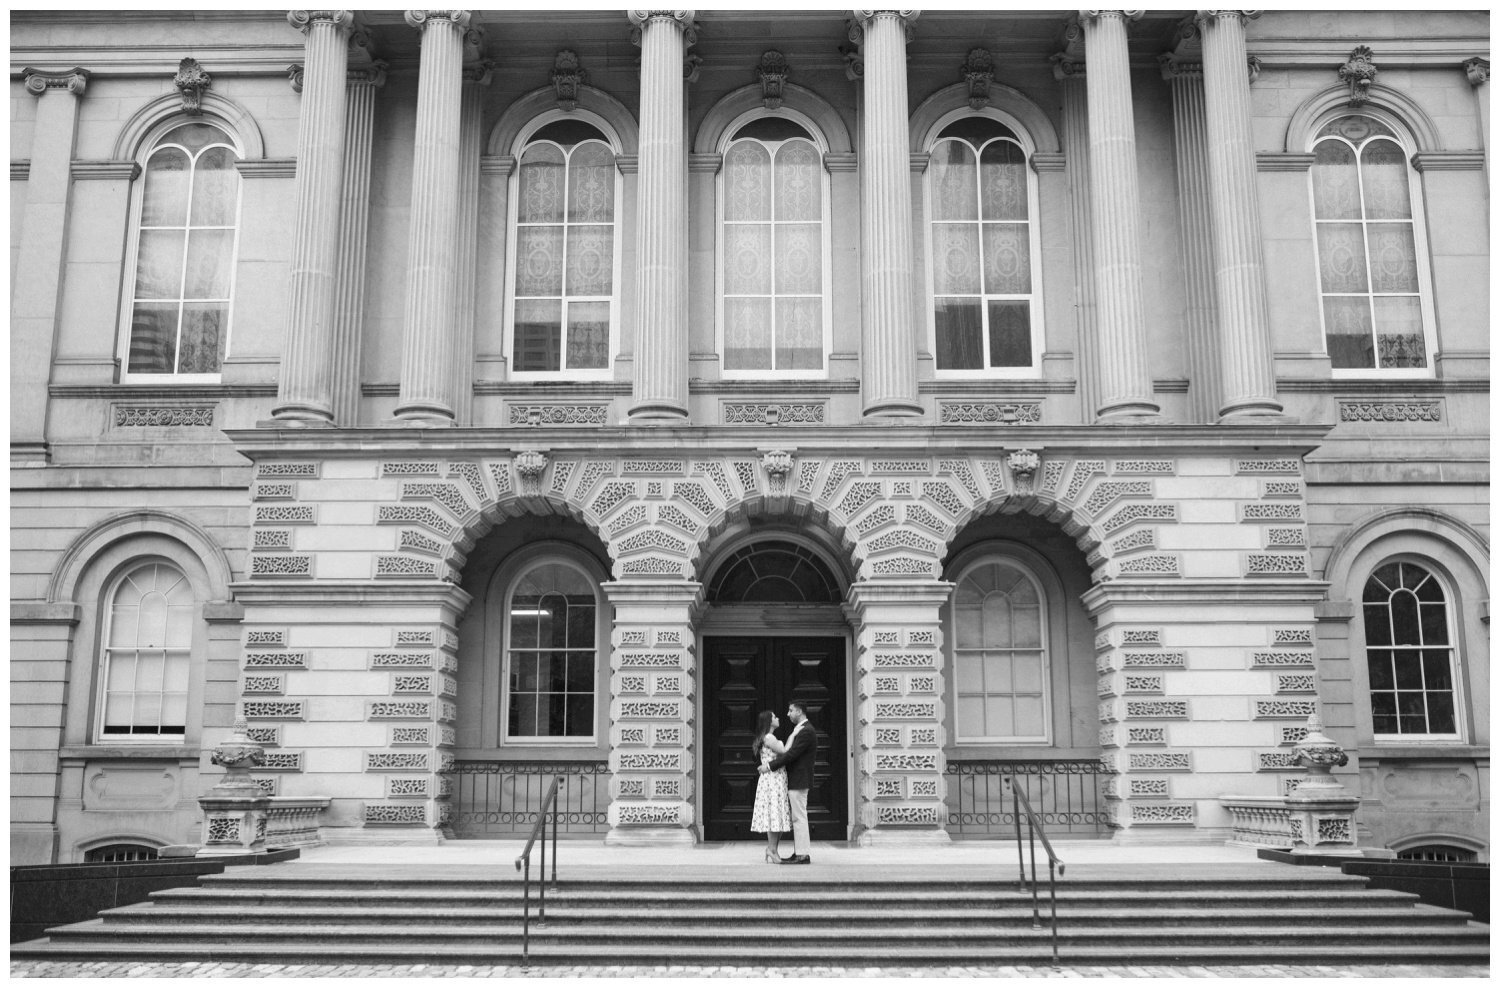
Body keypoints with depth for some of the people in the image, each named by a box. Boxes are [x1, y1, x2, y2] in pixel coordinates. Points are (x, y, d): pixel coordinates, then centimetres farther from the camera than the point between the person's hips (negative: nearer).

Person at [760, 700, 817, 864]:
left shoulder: (806, 731, -16)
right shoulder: (800, 730, 17)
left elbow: (791, 754, -21)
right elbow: (790, 753, 19)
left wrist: (770, 766, -17)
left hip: (798, 781, -10)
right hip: (794, 781, 10)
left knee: (799, 818, -8)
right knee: (797, 818, 12)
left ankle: (803, 854, -6)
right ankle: (799, 852, 15)